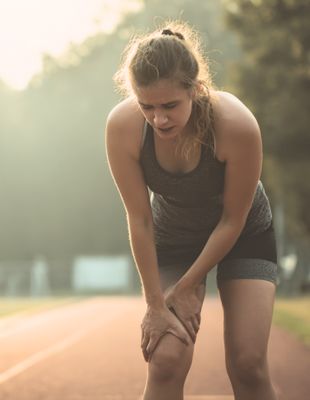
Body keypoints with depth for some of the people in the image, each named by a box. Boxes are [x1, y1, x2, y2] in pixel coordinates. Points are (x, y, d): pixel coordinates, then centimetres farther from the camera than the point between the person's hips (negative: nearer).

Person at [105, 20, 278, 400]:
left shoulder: (237, 125, -35)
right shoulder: (122, 126, -30)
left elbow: (233, 220, -21)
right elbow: (139, 220, -21)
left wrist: (188, 287, -13)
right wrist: (156, 304, -17)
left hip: (244, 236, -1)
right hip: (173, 240, 1)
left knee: (248, 362, -11)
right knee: (167, 359, -14)